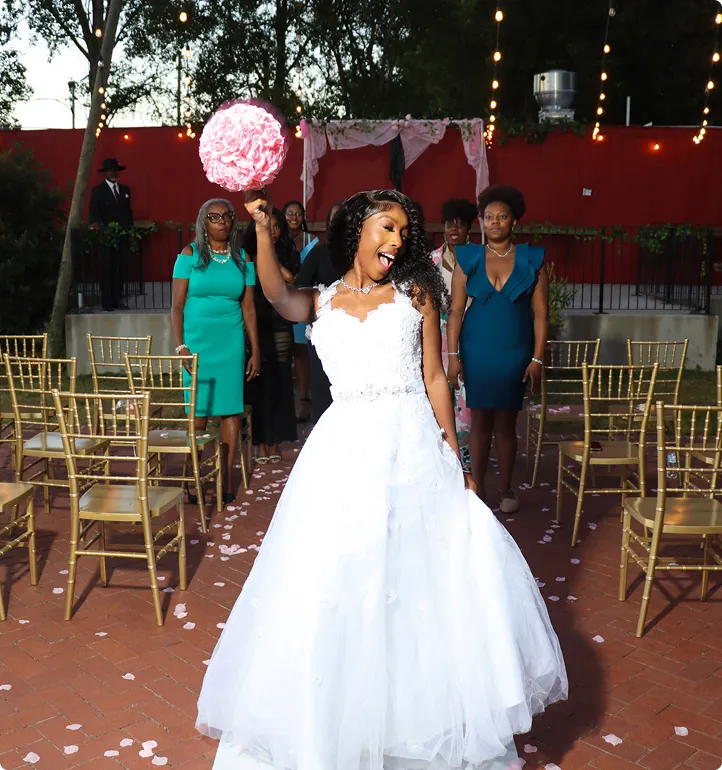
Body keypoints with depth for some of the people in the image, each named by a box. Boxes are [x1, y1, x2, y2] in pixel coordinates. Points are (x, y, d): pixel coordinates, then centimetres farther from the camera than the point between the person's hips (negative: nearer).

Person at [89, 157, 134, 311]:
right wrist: (96, 223, -31)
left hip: (123, 237, 5)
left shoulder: (125, 190, 16)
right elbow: (93, 212, -9)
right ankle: (107, 302, 0)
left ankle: (117, 300, 10)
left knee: (120, 270, 5)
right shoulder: (97, 191, 1)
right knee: (107, 271, -2)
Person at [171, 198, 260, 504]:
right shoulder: (190, 255, 1)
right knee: (197, 412, 1)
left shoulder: (243, 258, 8)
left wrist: (255, 350, 6)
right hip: (197, 341, -2)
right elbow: (177, 306, -1)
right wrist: (180, 346, -9)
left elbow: (249, 308, 8)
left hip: (231, 342, 2)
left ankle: (227, 477, 13)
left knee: (231, 409, 2)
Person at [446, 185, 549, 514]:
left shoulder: (531, 260, 0)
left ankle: (505, 488, 20)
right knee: (480, 420, 5)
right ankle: (477, 488, 16)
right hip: (476, 350, 0)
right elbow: (456, 310, -1)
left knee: (506, 422, 6)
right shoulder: (468, 259, 1)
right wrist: (453, 355, -7)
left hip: (514, 352, 0)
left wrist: (537, 358, -7)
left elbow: (540, 313, -2)